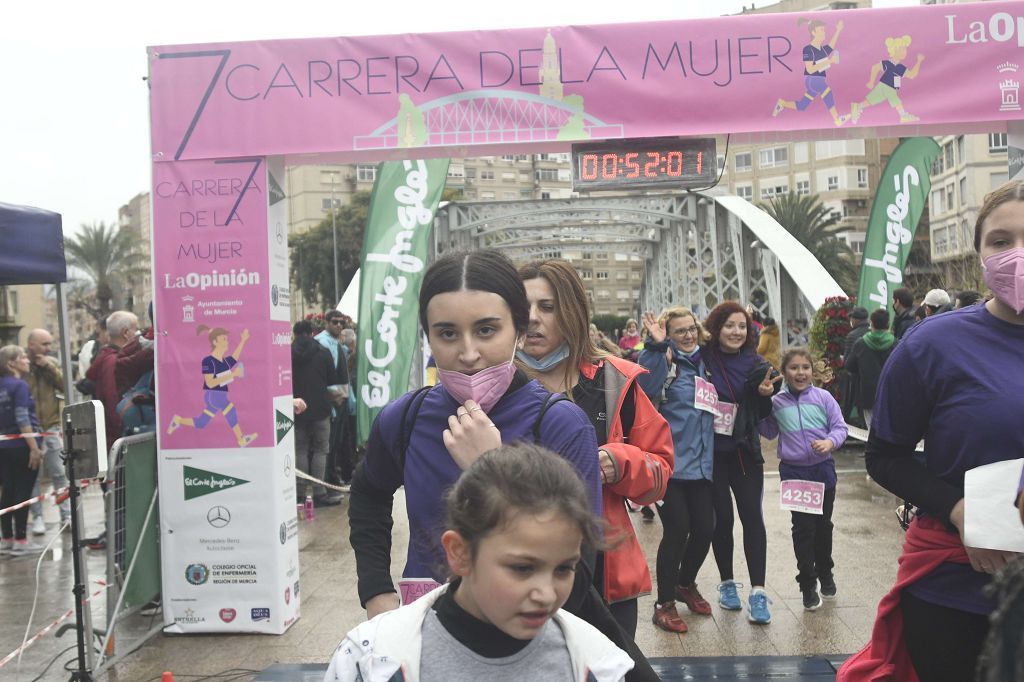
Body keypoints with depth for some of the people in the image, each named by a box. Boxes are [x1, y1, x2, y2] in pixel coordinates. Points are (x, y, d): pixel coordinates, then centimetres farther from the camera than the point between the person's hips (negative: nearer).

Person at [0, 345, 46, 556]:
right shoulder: (19, 385, -13)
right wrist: (34, 447, -19)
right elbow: (22, 419, -19)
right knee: (23, 492, -1)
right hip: (21, 446, -8)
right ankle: (20, 541, 2)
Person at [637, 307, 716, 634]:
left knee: (705, 528, 6)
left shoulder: (704, 364, 14)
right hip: (670, 462, -6)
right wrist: (656, 347, -34)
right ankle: (664, 603, 12)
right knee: (677, 530, -7)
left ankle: (686, 585, 34)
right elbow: (646, 386, -28)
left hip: (701, 463, 6)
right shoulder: (663, 362, -6)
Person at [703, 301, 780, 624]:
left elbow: (761, 415, 6)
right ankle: (727, 583, 24)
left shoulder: (755, 365, 2)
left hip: (744, 451, 2)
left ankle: (758, 592, 2)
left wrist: (765, 394, -15)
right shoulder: (701, 359, -6)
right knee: (722, 517, 6)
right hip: (711, 451, -2)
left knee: (752, 516, -4)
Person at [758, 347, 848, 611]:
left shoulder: (823, 397, -5)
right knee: (803, 527, 0)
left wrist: (830, 442, -23)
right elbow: (769, 433, 8)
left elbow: (840, 427, -3)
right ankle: (808, 584, 13)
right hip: (793, 471, -1)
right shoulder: (776, 402, -2)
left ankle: (825, 573, 38)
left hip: (823, 468, 1)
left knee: (823, 524, 16)